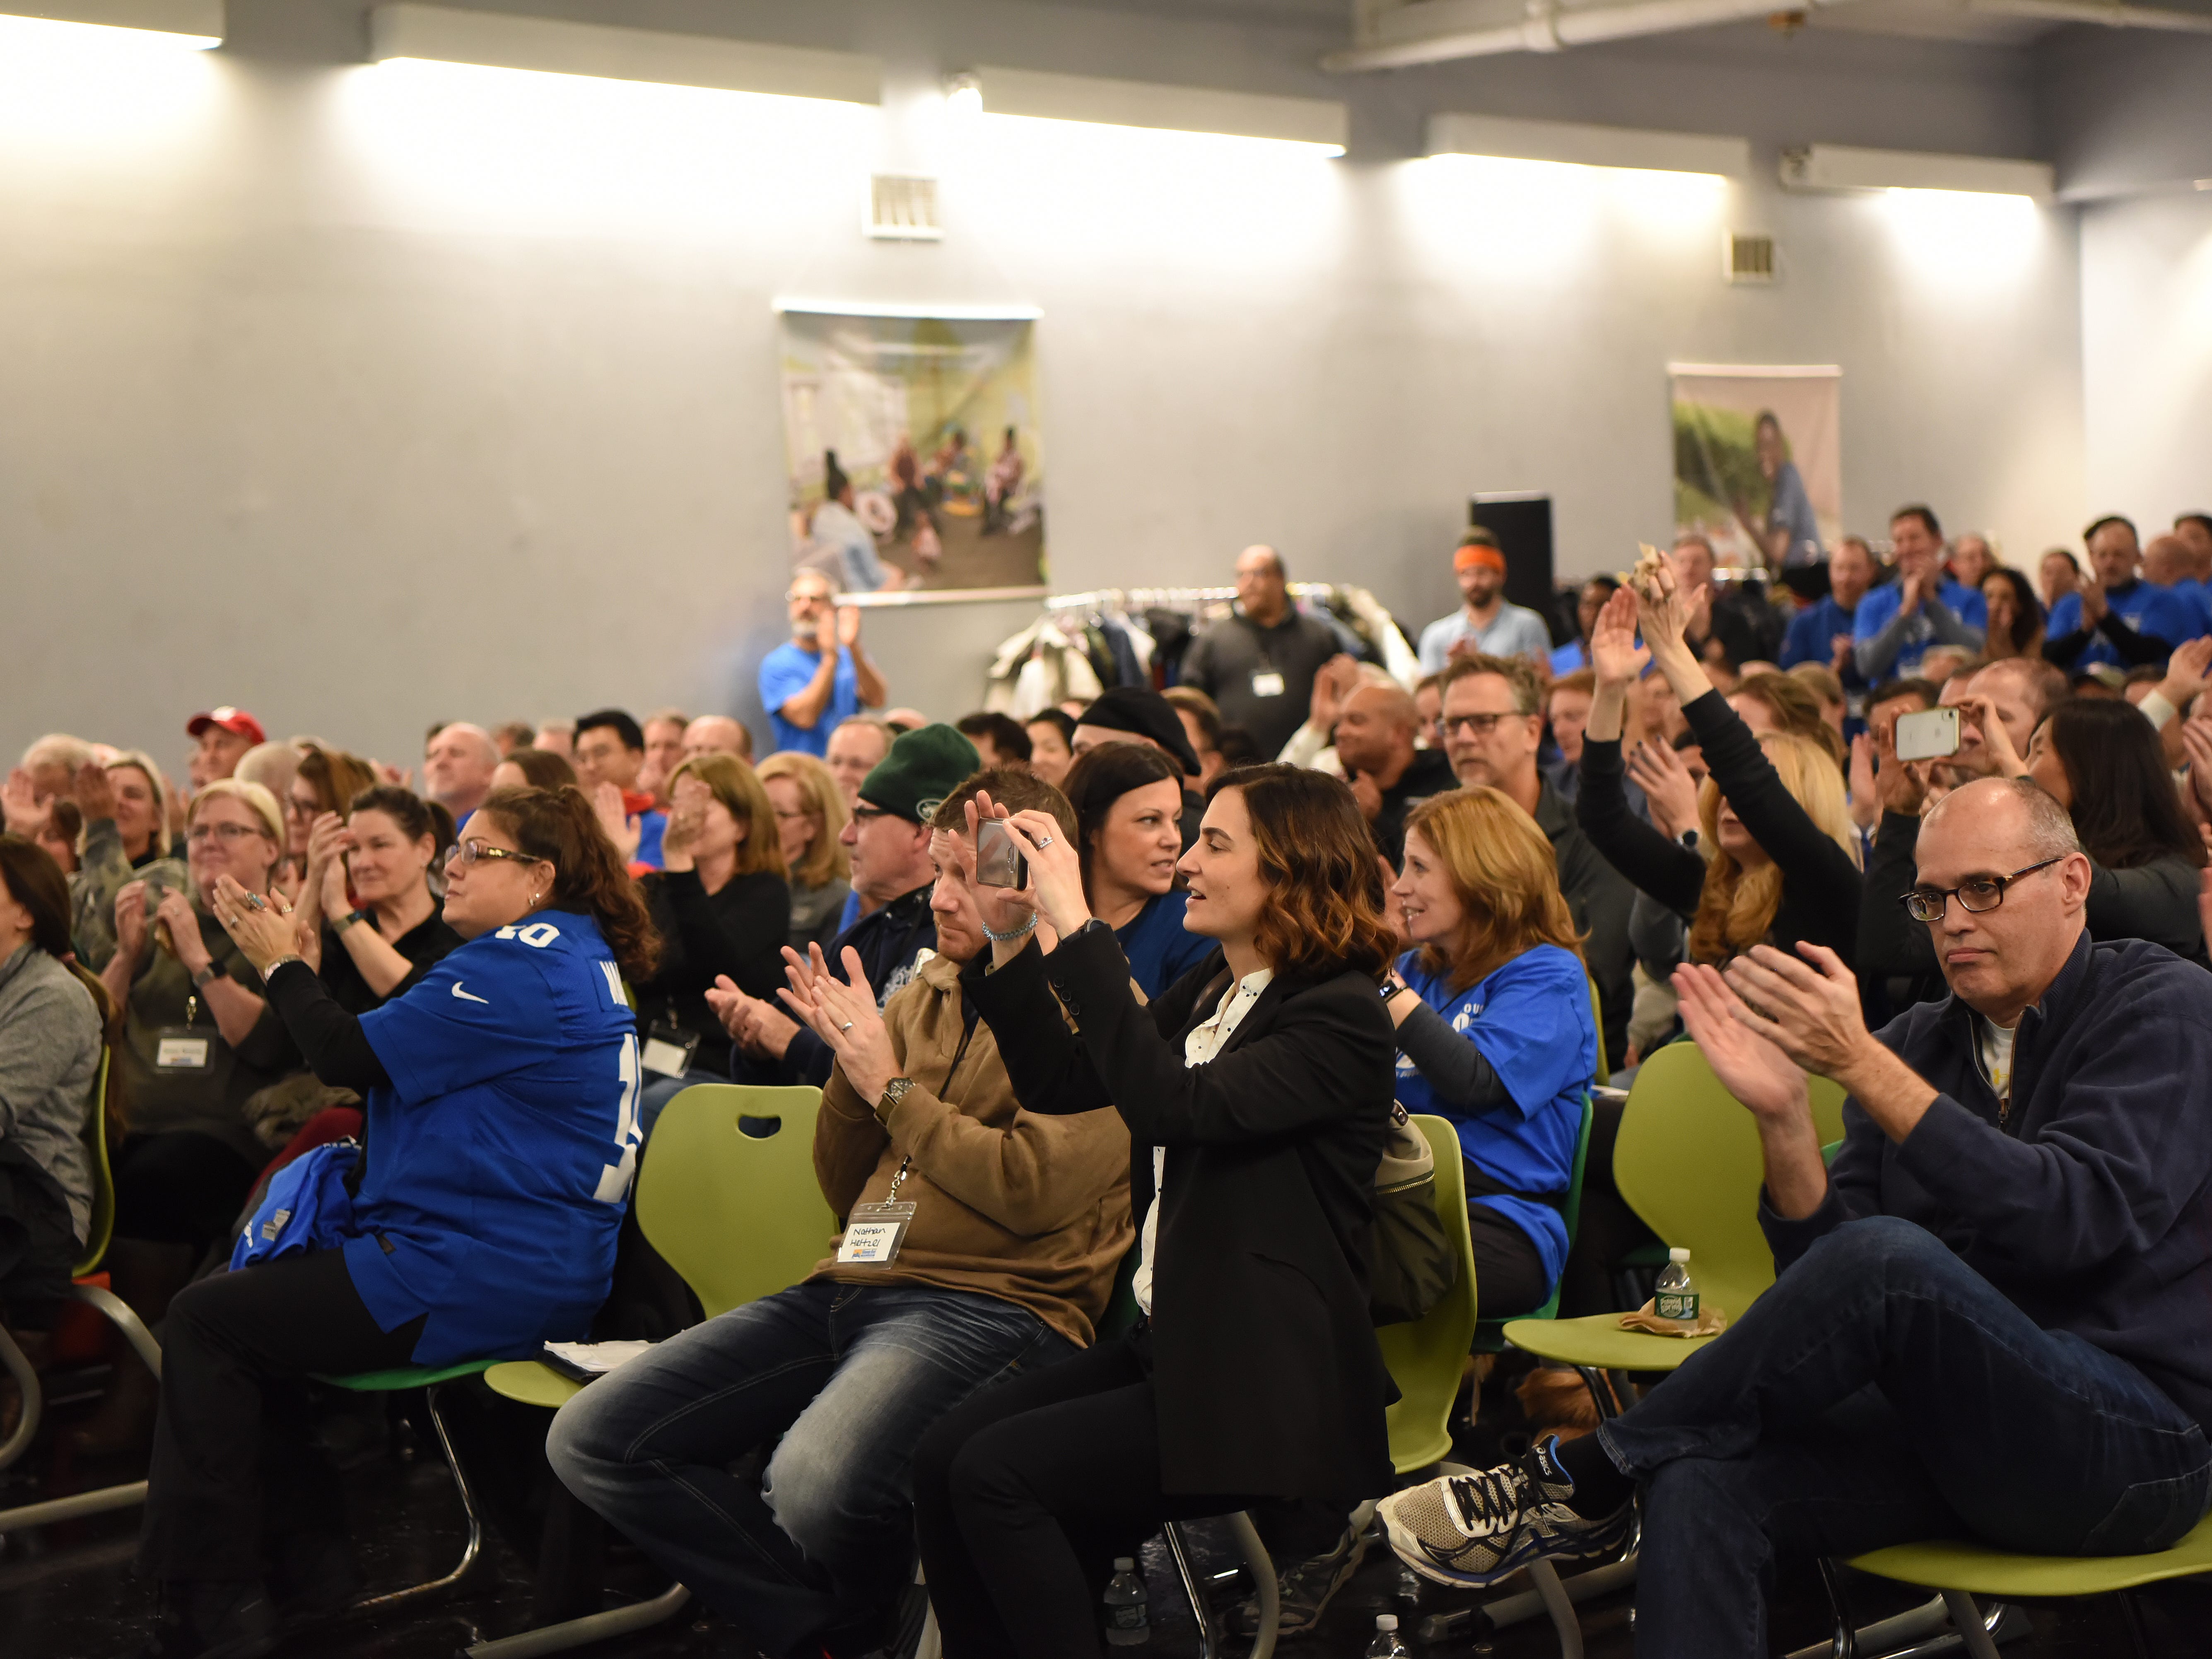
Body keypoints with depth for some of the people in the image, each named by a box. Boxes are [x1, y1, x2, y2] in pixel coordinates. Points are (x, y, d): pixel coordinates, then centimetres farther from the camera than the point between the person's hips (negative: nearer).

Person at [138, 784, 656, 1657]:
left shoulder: (521, 967, -17)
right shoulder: (576, 957, 16)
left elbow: (352, 1056, -15)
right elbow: (401, 1041, 19)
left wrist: (281, 963, 0)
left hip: (486, 1281, -11)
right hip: (528, 1263, 11)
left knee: (204, 1322, -5)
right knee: (249, 1296, 18)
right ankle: (304, 1571, 17)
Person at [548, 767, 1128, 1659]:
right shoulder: (928, 995, 19)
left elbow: (1033, 1192, -16)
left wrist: (893, 1086, -7)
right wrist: (851, 1059, 3)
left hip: (991, 1302, -8)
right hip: (853, 1286, 8)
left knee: (812, 1482, -37)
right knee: (591, 1441, -7)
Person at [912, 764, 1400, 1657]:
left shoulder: (1342, 1017, -14)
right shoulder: (1211, 990, 13)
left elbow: (1177, 1106, -29)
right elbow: (1058, 1083, 16)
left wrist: (1076, 928, -28)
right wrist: (1011, 937, 4)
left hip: (1263, 1384, -8)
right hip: (1167, 1346, 8)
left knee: (997, 1473, -19)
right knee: (942, 1456, -9)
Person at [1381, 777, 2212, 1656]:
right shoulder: (1917, 1041, 12)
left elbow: (2077, 1219, -21)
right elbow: (1819, 1265, 5)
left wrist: (1861, 1063, -23)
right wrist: (1783, 1113, -13)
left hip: (2139, 1437, -5)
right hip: (1954, 1427, 5)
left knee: (1889, 1256, -33)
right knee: (1703, 1485, -27)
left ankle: (1585, 1481, -16)